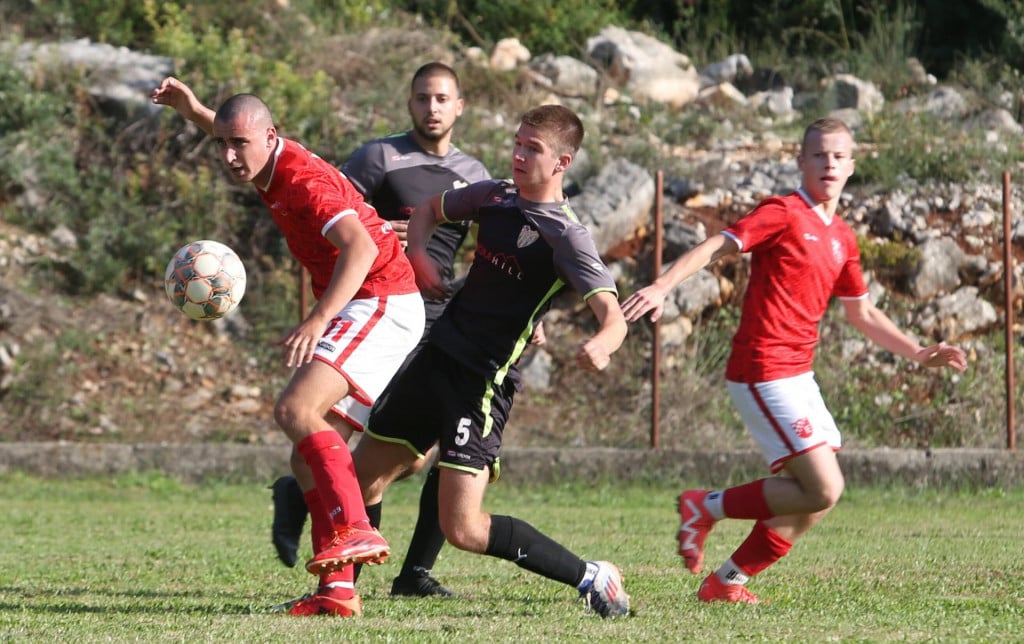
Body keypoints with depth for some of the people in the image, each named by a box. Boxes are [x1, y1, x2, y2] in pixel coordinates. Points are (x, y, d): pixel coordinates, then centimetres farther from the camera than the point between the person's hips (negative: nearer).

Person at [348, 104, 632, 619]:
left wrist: (601, 344, -47)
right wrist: (417, 254, 7)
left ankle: (590, 578, -3)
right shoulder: (493, 197, 8)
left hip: (482, 383, -7)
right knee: (362, 479, 13)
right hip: (435, 358, 7)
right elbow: (429, 210, 28)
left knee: (463, 528, -14)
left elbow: (613, 316, -23)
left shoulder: (566, 237, -13)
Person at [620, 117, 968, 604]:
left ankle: (726, 581, 17)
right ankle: (706, 507, -1)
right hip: (764, 374, -9)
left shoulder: (843, 238, 16)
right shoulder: (783, 214, -7)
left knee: (816, 495, 8)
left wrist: (917, 353, 22)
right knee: (823, 489, -15)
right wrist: (662, 287, -32)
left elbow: (862, 314, 28)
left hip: (798, 376, 9)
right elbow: (715, 247, -17)